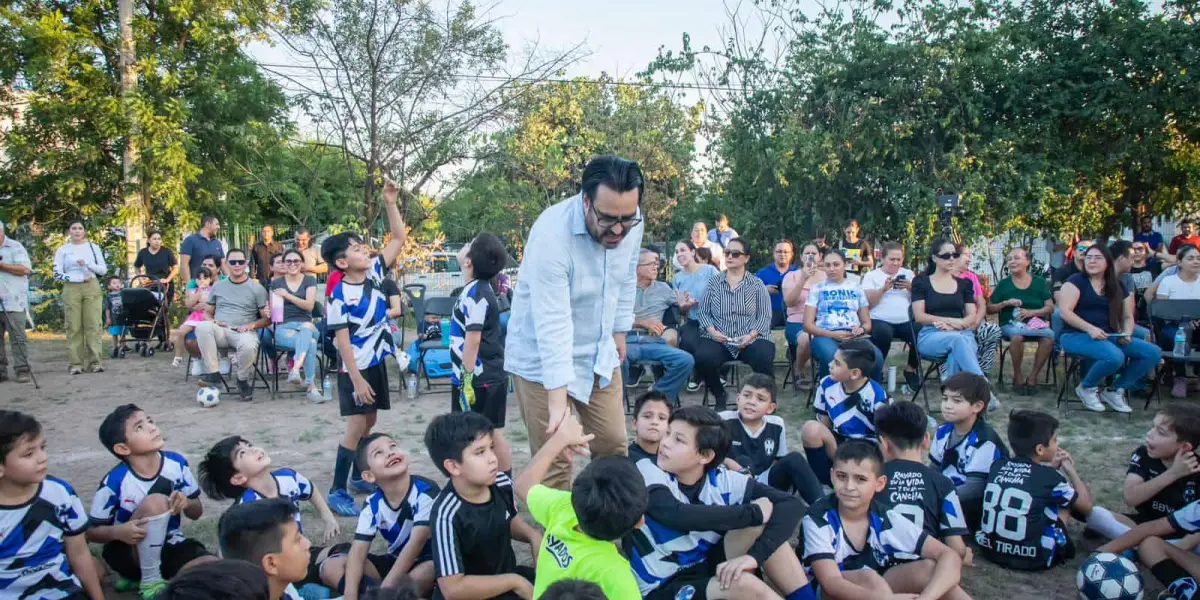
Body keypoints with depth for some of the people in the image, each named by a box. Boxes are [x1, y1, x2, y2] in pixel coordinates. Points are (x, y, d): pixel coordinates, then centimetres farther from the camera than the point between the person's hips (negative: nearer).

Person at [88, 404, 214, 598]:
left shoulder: (176, 463, -10)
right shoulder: (115, 481, -18)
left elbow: (196, 513, 2)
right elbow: (91, 531, -7)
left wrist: (187, 503, -22)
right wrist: (118, 532, -29)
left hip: (170, 546, 4)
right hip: (127, 552, -4)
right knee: (156, 501, -31)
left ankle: (136, 576, 5)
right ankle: (149, 581, -13)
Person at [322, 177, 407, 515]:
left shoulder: (374, 272, 0)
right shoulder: (340, 295, -18)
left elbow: (399, 239, 2)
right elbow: (342, 340, -18)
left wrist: (390, 204, -8)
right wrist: (356, 378, -20)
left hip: (377, 362, 7)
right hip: (356, 369, -7)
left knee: (370, 422, 16)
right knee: (356, 427, -5)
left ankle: (360, 477, 31)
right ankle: (337, 492, 4)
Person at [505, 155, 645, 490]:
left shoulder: (631, 222, -10)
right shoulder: (551, 235, -29)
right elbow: (552, 325, -32)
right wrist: (557, 401, -34)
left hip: (600, 355, 6)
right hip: (543, 359, -5)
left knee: (614, 445, 6)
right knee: (553, 462, -3)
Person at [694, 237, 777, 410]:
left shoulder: (757, 284, 9)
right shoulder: (714, 283, 13)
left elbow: (765, 316, 3)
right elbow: (703, 311, 9)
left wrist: (750, 335, -14)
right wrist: (712, 330, -10)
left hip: (751, 339, -1)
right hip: (718, 339, 1)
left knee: (763, 359, -33)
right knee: (702, 358, -30)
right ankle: (720, 395, 0)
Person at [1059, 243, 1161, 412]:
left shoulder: (1117, 287, 15)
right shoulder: (1076, 281, -2)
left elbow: (1128, 316, 18)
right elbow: (1064, 311, -13)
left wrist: (1127, 333, -4)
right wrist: (1090, 329, -23)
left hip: (1109, 337, 7)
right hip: (1077, 335, -6)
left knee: (1153, 353, -11)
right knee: (1115, 356, -34)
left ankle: (1116, 390, 4)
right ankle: (1087, 387, -5)